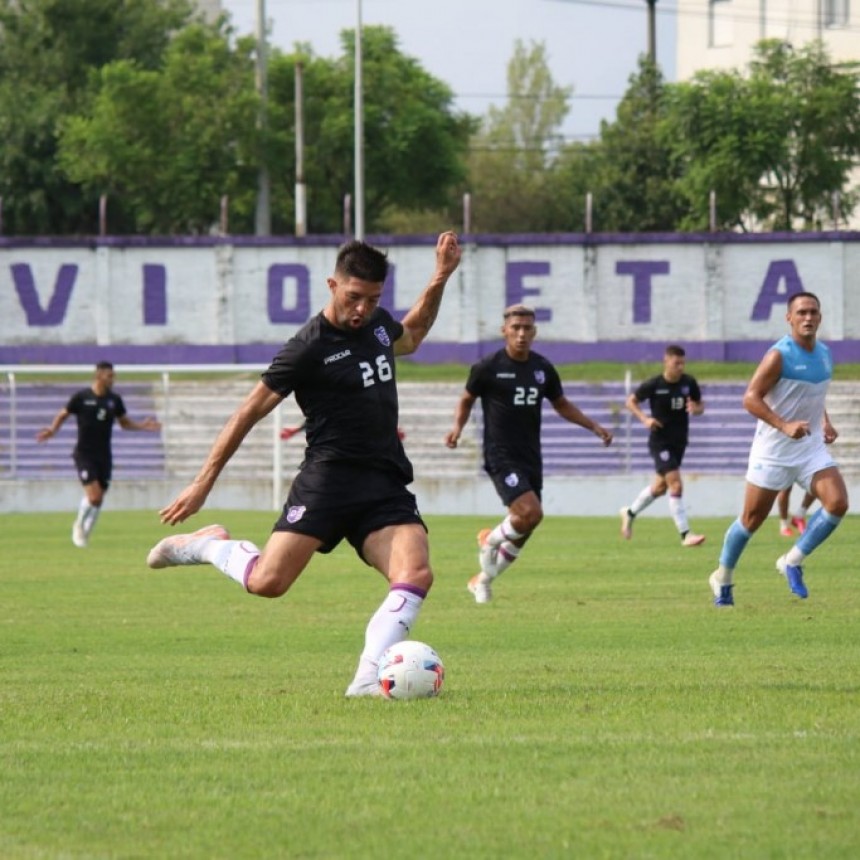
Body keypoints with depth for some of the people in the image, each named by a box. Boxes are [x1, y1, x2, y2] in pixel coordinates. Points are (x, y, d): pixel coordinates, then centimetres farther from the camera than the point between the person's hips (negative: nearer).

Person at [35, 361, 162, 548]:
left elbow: (124, 422, 17)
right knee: (93, 495, -18)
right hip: (85, 454, -5)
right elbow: (63, 415, 0)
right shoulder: (81, 397, -7)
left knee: (99, 500, 6)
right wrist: (52, 430, -19)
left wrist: (142, 426, 0)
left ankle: (84, 535, 22)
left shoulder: (114, 399, 5)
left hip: (104, 455, 5)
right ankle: (79, 525, 8)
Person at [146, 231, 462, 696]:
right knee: (267, 582, -17)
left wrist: (440, 279, 29)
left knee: (416, 574, -21)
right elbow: (250, 412, -4)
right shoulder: (308, 348, -7)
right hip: (329, 479, -5)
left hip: (386, 484, 5)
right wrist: (203, 483, -4)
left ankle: (368, 678, -25)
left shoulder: (377, 323, 14)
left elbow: (410, 336, 41)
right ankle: (211, 545, 15)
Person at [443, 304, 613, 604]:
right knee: (531, 512, -24)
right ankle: (491, 539, 6)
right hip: (501, 456, -6)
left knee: (522, 532, 8)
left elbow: (561, 404, 20)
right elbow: (467, 399, 7)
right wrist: (458, 427, -12)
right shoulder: (488, 368, -7)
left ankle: (482, 580, 28)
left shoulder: (543, 368, 7)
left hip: (531, 458, 6)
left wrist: (594, 426, 10)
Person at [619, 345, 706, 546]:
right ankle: (685, 534, -14)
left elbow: (700, 405, 10)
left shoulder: (689, 383, -2)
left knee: (660, 486, 18)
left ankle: (630, 513, 43)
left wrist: (696, 409, -14)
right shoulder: (654, 385, -12)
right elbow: (630, 401, 0)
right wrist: (644, 418, -16)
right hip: (660, 441, -6)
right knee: (675, 484, -15)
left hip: (679, 441, 6)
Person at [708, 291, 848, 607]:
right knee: (752, 519, 3)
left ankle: (793, 562, 1)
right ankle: (722, 578, 24)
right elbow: (751, 398, -20)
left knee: (838, 502, -14)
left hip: (811, 447, 6)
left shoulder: (824, 353, 7)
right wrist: (785, 426, -30)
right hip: (774, 450, -6)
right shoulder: (779, 355, -16)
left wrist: (825, 423, 10)